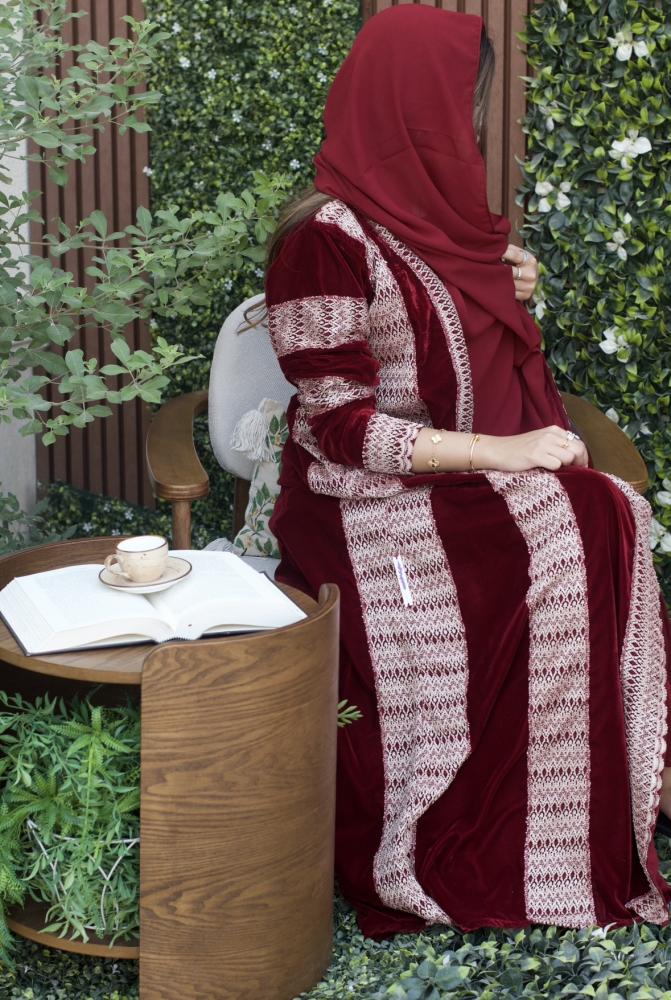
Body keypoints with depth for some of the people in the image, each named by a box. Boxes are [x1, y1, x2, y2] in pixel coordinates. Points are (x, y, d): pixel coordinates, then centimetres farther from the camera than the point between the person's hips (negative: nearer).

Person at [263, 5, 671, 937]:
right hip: (373, 502, -8)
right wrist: (504, 452, -20)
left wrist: (508, 298, 3)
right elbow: (341, 426, -19)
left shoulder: (437, 213, 10)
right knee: (555, 557, -26)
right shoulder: (329, 240, -15)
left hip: (476, 471, 8)